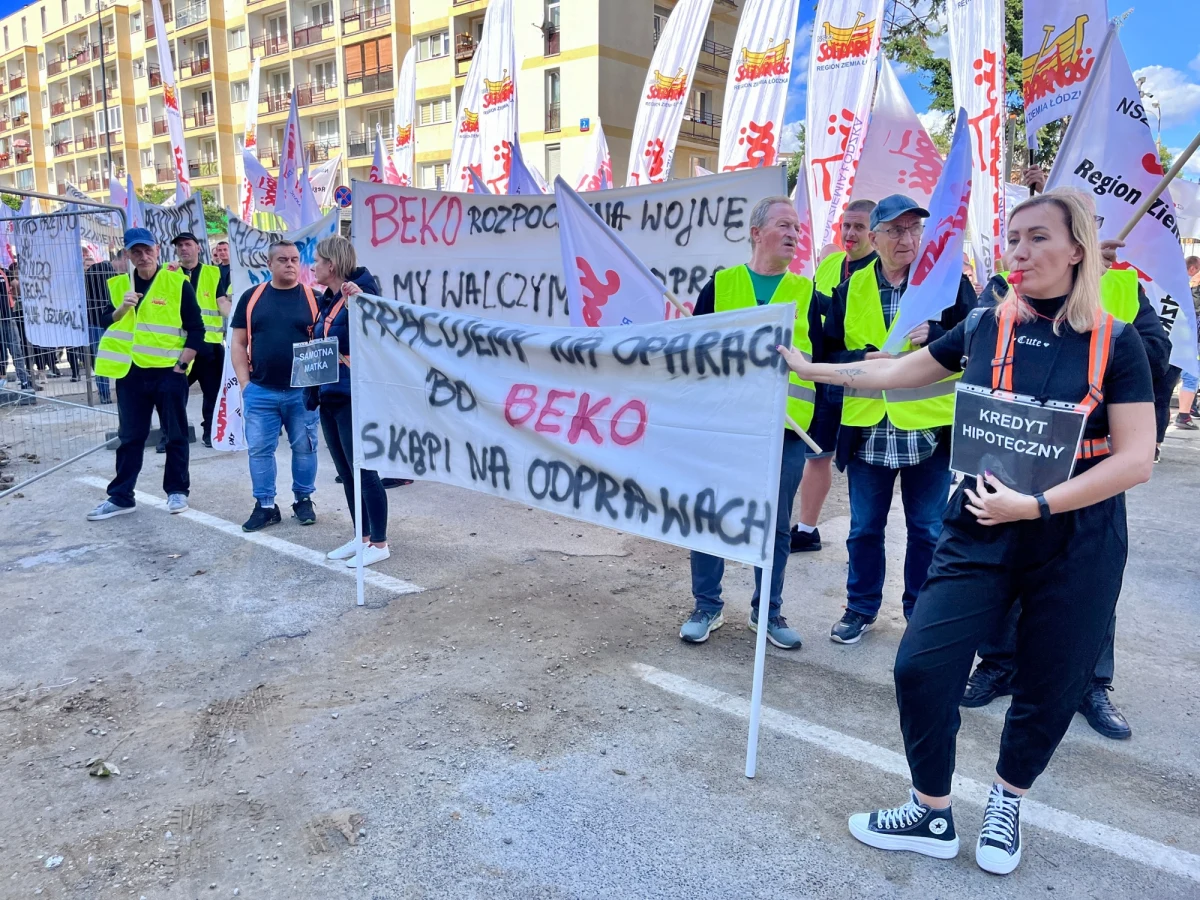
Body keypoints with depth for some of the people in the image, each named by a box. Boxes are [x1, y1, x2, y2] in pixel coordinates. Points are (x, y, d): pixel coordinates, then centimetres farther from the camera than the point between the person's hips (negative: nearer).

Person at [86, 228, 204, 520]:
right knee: (130, 437, 9)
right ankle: (121, 496, 15)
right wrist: (121, 308, -13)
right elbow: (105, 324, 5)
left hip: (168, 372, -3)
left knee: (176, 434, 6)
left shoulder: (177, 283, -3)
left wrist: (181, 364, -9)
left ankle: (177, 491, 19)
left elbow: (196, 329, -4)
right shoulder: (118, 285, 8)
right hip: (132, 373, 3)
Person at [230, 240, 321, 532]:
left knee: (304, 448, 8)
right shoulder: (252, 297, 5)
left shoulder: (314, 298, 0)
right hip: (260, 391, 2)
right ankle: (265, 506, 16)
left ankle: (303, 500, 23)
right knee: (259, 450, 5)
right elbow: (238, 342, 6)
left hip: (303, 391, -1)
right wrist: (244, 381, 0)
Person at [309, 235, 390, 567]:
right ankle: (362, 537, 27)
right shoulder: (329, 300, 13)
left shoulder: (359, 292, -13)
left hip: (353, 398, -9)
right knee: (346, 472, 15)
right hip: (329, 397, 9)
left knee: (363, 471, -2)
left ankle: (379, 544, 9)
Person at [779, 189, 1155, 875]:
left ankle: (1007, 804, 41)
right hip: (982, 530, 2)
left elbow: (1137, 459, -11)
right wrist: (810, 369, 14)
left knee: (1049, 690, 11)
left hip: (1077, 542, -2)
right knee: (921, 666, -6)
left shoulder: (1114, 343, -7)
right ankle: (933, 818, 17)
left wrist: (1035, 505, -20)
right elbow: (901, 372, 13)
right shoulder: (986, 327, 1)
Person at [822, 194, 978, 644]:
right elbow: (831, 352, 5)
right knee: (864, 528, 13)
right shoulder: (851, 288, 5)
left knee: (927, 530, 11)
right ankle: (861, 608, 30)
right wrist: (865, 358, -13)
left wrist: (934, 334, -22)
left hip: (929, 429, -1)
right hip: (867, 430, 2)